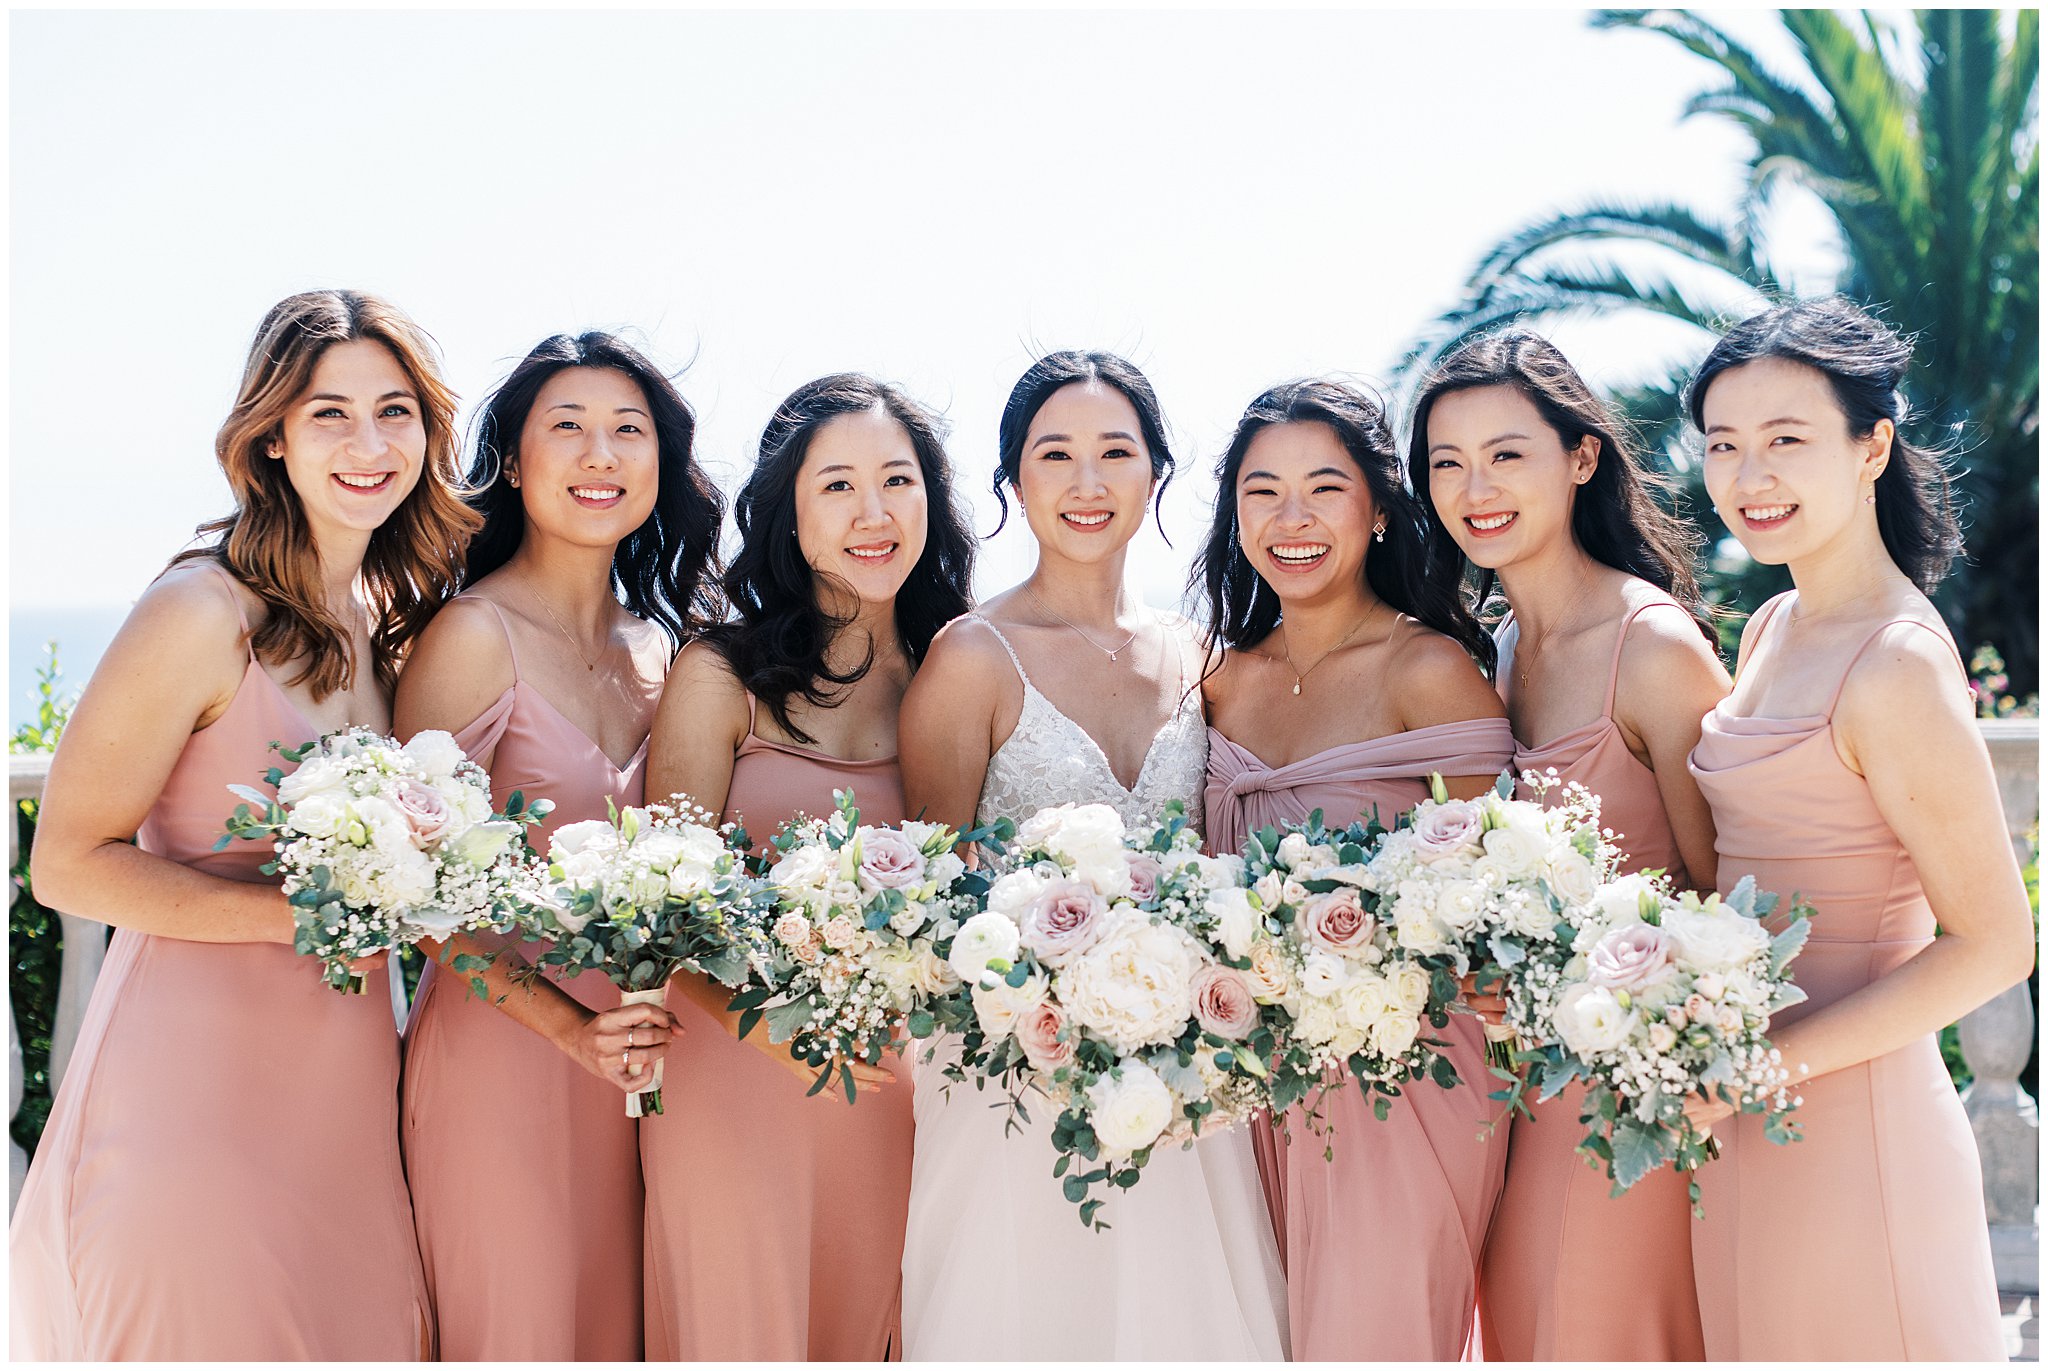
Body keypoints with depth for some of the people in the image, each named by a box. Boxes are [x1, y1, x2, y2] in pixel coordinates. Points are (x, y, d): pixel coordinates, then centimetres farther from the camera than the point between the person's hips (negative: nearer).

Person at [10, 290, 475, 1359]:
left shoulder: (390, 620, 9)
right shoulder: (205, 612, -13)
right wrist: (310, 912, -20)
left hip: (344, 1074, 7)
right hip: (195, 1077, -7)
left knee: (367, 1336, 11)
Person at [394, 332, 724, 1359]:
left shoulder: (654, 648, 8)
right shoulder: (475, 637, -12)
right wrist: (565, 1025, -21)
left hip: (628, 1057, 6)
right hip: (501, 1041, -6)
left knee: (617, 1325, 15)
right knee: (515, 1331, 5)